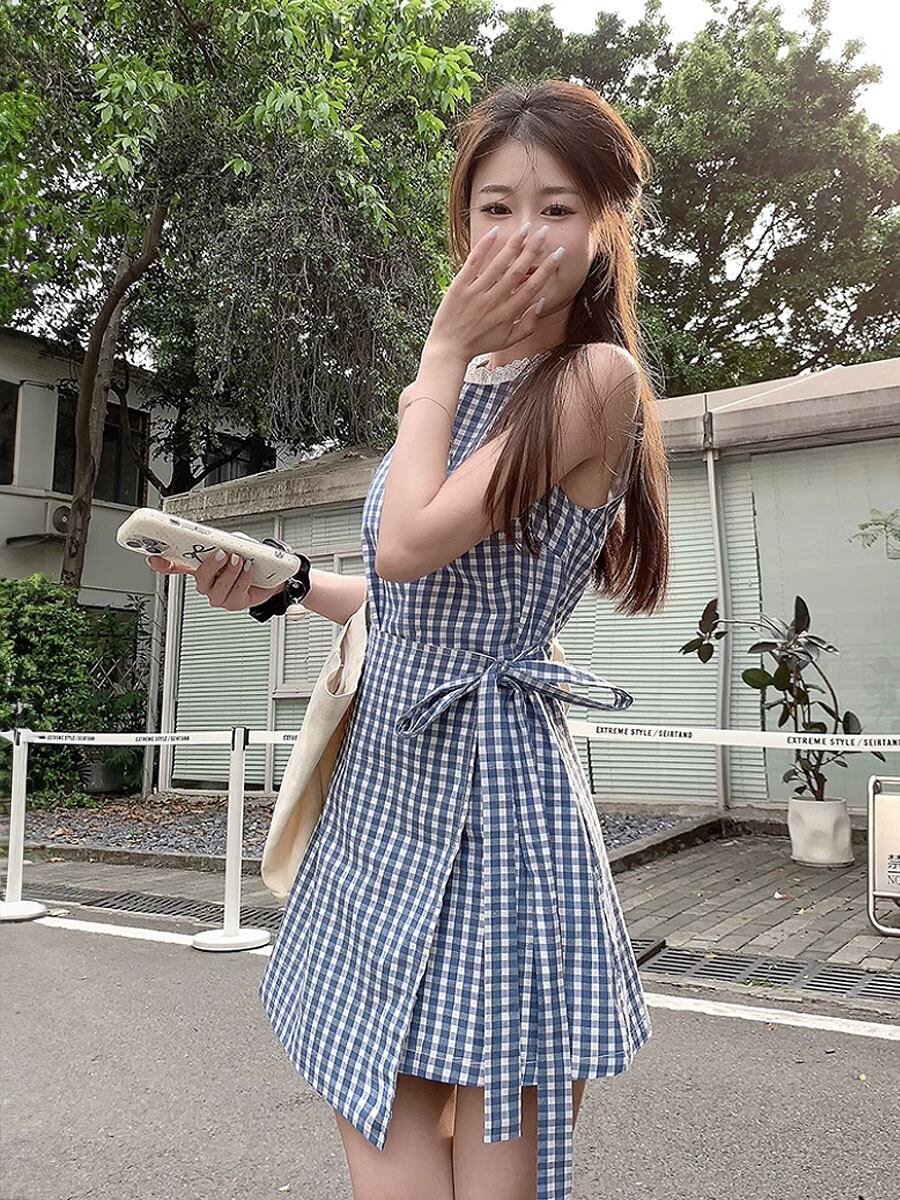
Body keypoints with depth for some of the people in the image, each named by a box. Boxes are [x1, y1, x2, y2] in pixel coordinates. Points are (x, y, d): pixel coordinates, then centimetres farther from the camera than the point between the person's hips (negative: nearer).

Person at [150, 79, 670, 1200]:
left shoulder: (596, 379, -10)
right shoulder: (467, 388, 14)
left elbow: (410, 544, -19)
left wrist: (440, 356, -8)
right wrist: (282, 582, 7)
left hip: (486, 777, -7)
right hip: (386, 772, 8)